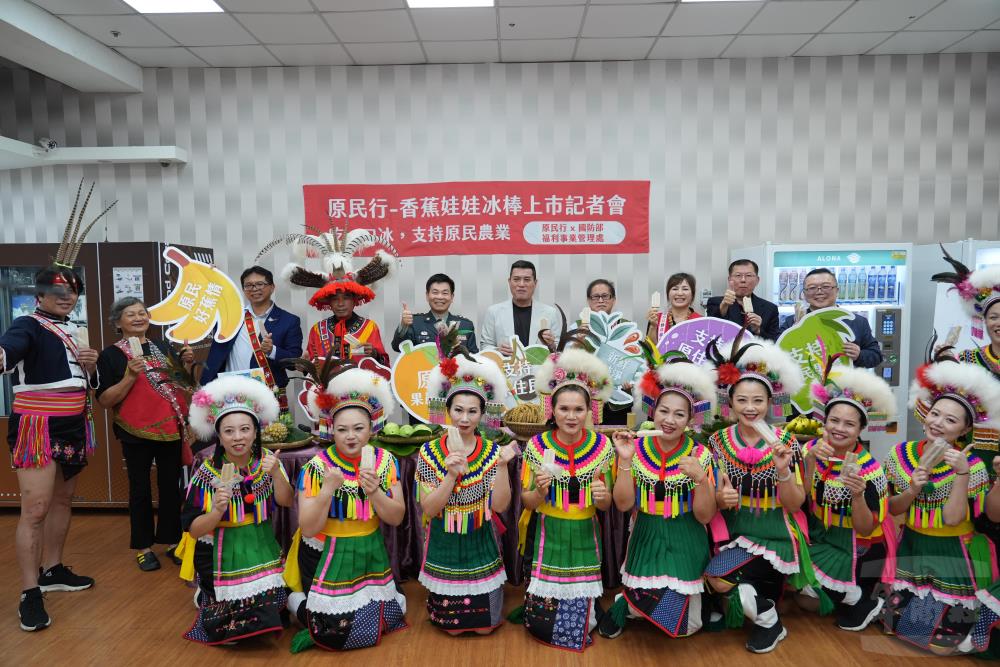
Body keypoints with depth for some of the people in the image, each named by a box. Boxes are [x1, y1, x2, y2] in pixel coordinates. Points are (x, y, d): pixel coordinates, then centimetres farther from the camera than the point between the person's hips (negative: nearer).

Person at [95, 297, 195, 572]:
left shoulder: (164, 348, 9)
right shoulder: (111, 354, -4)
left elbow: (183, 386, 16)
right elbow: (105, 400, -9)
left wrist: (187, 365, -2)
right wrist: (131, 376, -21)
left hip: (171, 428, 4)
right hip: (136, 432, -4)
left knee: (171, 486, 10)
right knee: (140, 489, 7)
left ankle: (172, 541, 22)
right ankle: (143, 547, 19)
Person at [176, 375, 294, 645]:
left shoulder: (267, 460, -7)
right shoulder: (207, 472, -14)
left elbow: (287, 502, -9)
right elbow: (194, 530, -12)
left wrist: (275, 473, -25)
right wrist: (217, 510, -32)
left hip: (261, 549, 3)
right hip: (221, 555, -2)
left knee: (268, 618, -3)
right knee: (231, 631, -5)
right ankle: (207, 597, 23)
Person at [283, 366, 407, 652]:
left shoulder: (385, 461, -5)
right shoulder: (316, 467, -15)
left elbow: (396, 518, -4)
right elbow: (308, 529, -14)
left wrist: (374, 491, -23)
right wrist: (327, 490, -29)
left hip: (369, 555, 4)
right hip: (326, 558, -3)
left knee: (387, 620, 4)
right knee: (336, 633, -7)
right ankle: (297, 600, 20)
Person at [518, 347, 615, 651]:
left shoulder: (603, 446, -7)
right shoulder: (536, 445, -10)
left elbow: (605, 505, 2)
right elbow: (527, 501, -2)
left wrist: (602, 496, -21)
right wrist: (540, 492, -24)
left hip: (583, 538, 1)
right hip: (546, 536, -1)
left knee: (579, 613, 9)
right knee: (541, 621, 3)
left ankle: (581, 628, 40)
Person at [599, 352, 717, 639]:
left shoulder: (700, 455, -9)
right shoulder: (637, 449, -6)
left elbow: (704, 516, -9)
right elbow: (623, 504, -10)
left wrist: (700, 478, -27)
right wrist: (625, 461, -21)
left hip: (685, 544, 0)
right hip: (646, 540, 0)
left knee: (685, 626, -2)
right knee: (642, 608, -13)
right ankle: (625, 604, 22)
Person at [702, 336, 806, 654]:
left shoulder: (784, 441, -8)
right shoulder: (719, 440, -2)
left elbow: (794, 505, -8)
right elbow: (711, 497, 3)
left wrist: (783, 471, -25)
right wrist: (719, 497, -20)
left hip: (774, 535, -3)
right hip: (734, 533, 3)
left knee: (719, 579, -22)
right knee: (716, 577, -23)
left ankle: (768, 622, 9)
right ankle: (769, 618, 9)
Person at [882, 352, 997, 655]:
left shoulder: (973, 465, -15)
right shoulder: (901, 454, -6)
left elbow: (952, 518, -23)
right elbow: (892, 509, -1)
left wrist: (962, 473, -32)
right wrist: (912, 490, -21)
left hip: (953, 556, -3)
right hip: (911, 548, 3)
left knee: (940, 643, -1)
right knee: (894, 625, 7)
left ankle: (964, 619, 29)